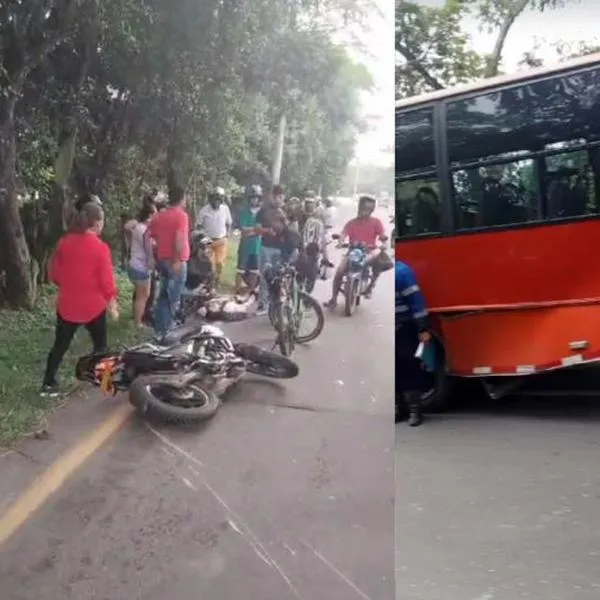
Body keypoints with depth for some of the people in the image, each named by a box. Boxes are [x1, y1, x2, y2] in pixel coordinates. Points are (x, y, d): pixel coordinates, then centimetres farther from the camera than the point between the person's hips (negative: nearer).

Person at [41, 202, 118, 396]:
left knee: (60, 345, 15)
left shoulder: (64, 243, -3)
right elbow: (107, 279, -13)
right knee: (100, 345, 16)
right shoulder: (101, 248, -16)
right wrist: (112, 300, 2)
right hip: (94, 305, -4)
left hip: (67, 304, 4)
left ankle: (48, 383, 16)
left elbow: (54, 274, 5)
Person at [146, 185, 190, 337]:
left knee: (163, 295, 18)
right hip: (177, 262, -7)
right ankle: (164, 330, 3)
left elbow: (147, 236, 10)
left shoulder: (159, 216, 10)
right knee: (173, 298, 1)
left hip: (162, 260, 7)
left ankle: (159, 327, 23)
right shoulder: (181, 215, -12)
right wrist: (178, 260, -20)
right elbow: (179, 240, -25)